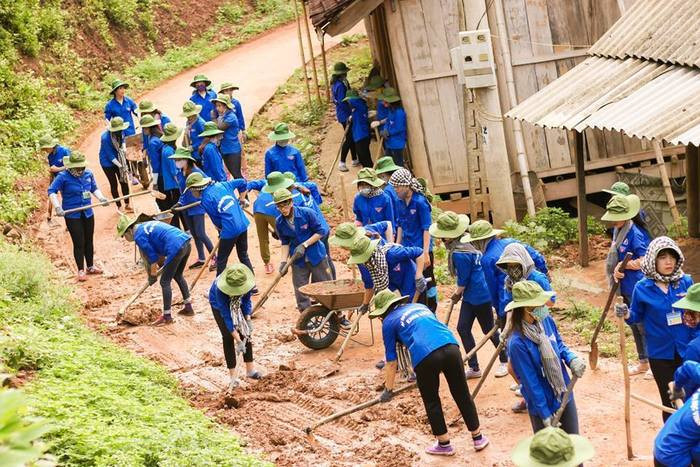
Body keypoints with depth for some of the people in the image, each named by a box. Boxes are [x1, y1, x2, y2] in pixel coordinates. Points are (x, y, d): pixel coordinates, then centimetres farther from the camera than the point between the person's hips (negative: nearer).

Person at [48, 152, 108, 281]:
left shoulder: (88, 174, 0)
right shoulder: (63, 177, -14)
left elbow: (94, 188, 14)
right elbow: (52, 191, -17)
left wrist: (101, 198, -3)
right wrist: (57, 207, -29)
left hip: (87, 213, 5)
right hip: (72, 216, -5)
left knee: (89, 241, 16)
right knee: (79, 243, -2)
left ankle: (91, 266, 33)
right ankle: (81, 271, 10)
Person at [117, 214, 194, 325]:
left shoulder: (139, 236, -3)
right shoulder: (146, 225, 24)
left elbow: (153, 258, 0)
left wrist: (152, 276, 12)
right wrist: (166, 264, 32)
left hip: (176, 248, -9)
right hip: (186, 242, 9)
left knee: (165, 282, 4)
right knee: (178, 275, 29)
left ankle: (167, 316, 9)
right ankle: (188, 307, 37)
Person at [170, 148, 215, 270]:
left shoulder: (196, 173, -19)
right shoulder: (179, 174, 0)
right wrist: (180, 202, 6)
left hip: (197, 207, -7)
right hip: (186, 207, 7)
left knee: (200, 234, -7)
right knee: (194, 234, 12)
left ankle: (215, 258, 3)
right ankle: (201, 259, 23)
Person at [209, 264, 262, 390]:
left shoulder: (245, 281, -34)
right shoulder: (220, 288, -43)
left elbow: (246, 300, -12)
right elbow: (226, 315, -37)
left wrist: (248, 319, -22)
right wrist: (238, 340, -36)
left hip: (237, 303, 4)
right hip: (219, 304, -4)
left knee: (246, 333, -1)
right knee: (228, 336, -11)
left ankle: (250, 369, 10)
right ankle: (233, 376, -6)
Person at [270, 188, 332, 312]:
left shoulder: (307, 213, -16)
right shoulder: (279, 222, -6)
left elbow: (321, 231, -11)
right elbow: (285, 243, 5)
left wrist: (304, 245, -17)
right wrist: (283, 261, -5)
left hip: (316, 255, -3)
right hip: (298, 260, 3)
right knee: (300, 292, 2)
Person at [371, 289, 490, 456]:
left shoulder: (389, 322, 19)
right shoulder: (420, 306, 33)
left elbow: (392, 362, 19)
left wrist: (388, 390, 29)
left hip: (425, 356, -4)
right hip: (450, 346, 5)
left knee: (431, 402, 17)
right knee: (462, 395, 18)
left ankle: (444, 445, 27)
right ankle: (478, 438, 29)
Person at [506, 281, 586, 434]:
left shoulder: (547, 321, -9)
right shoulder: (517, 343, -28)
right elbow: (530, 382, -22)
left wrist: (572, 359, -12)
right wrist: (545, 414, -17)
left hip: (565, 395, 6)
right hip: (542, 404, -6)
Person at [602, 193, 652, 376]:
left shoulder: (635, 233, -21)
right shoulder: (618, 230, 6)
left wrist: (622, 265, -21)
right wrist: (616, 272, 2)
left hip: (638, 288, -9)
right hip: (626, 287, 9)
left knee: (643, 326, 0)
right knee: (634, 326, 19)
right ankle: (643, 362, 32)